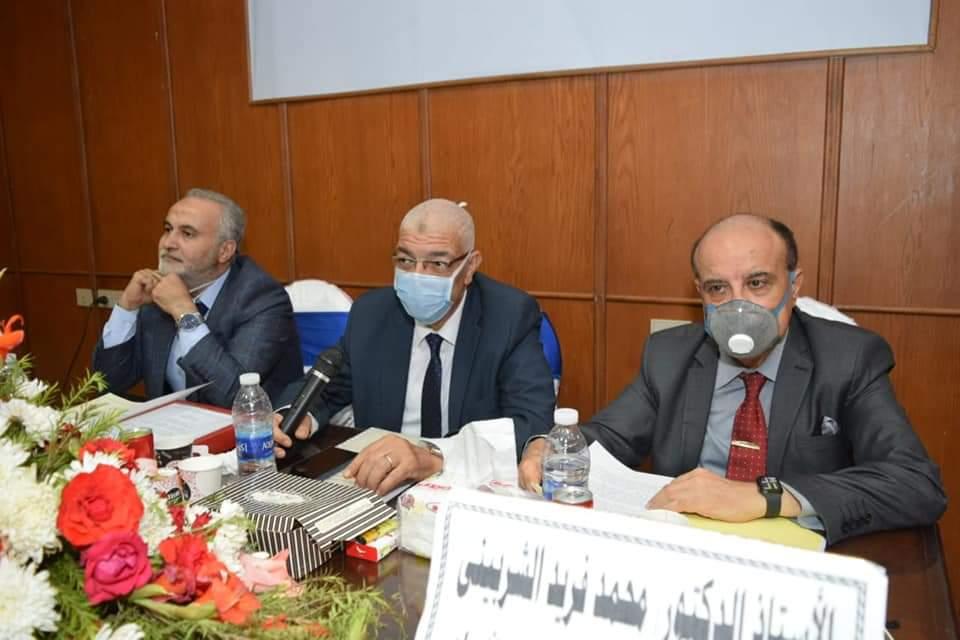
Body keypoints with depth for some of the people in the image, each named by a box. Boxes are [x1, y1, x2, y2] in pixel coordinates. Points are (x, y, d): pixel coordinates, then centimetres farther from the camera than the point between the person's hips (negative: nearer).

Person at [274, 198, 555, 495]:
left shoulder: (512, 316, -12)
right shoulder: (370, 314, 0)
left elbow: (534, 425, -23)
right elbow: (326, 388, 12)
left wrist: (433, 458, -38)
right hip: (382, 485, 3)